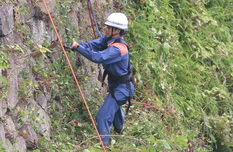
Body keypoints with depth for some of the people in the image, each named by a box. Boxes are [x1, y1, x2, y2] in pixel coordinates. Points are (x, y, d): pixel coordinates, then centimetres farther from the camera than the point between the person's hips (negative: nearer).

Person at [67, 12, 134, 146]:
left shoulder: (117, 49, -33)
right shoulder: (109, 39, -4)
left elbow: (98, 57, -44)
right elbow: (93, 45, -11)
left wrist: (79, 47, -42)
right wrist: (76, 45, -28)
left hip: (121, 88, -11)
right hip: (116, 85, 11)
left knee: (103, 117, -16)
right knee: (116, 106, 38)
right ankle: (119, 129, 66)